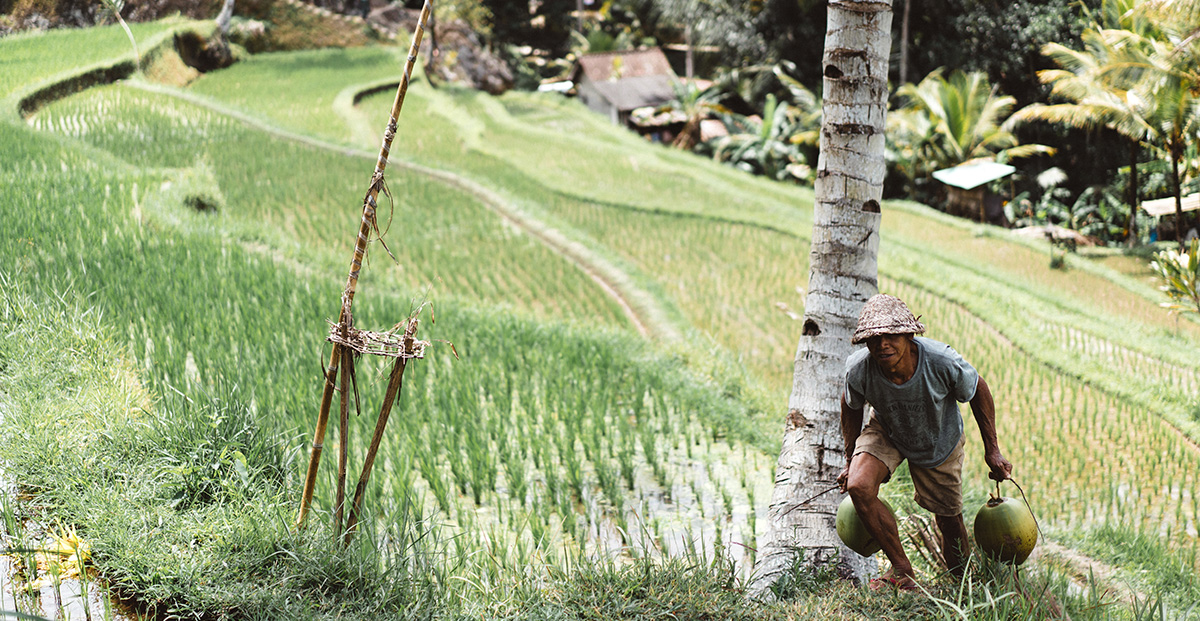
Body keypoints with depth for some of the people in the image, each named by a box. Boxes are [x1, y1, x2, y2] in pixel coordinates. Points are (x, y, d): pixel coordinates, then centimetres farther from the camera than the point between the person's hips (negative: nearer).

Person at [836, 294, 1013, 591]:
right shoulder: (859, 369, -32)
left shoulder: (943, 362, -37)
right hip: (885, 432, 1)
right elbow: (851, 407, -7)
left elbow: (978, 391, -14)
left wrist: (992, 450, -9)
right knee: (858, 486, -27)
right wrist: (851, 461, -2)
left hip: (939, 442, 0)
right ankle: (902, 569, -8)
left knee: (950, 522, 9)